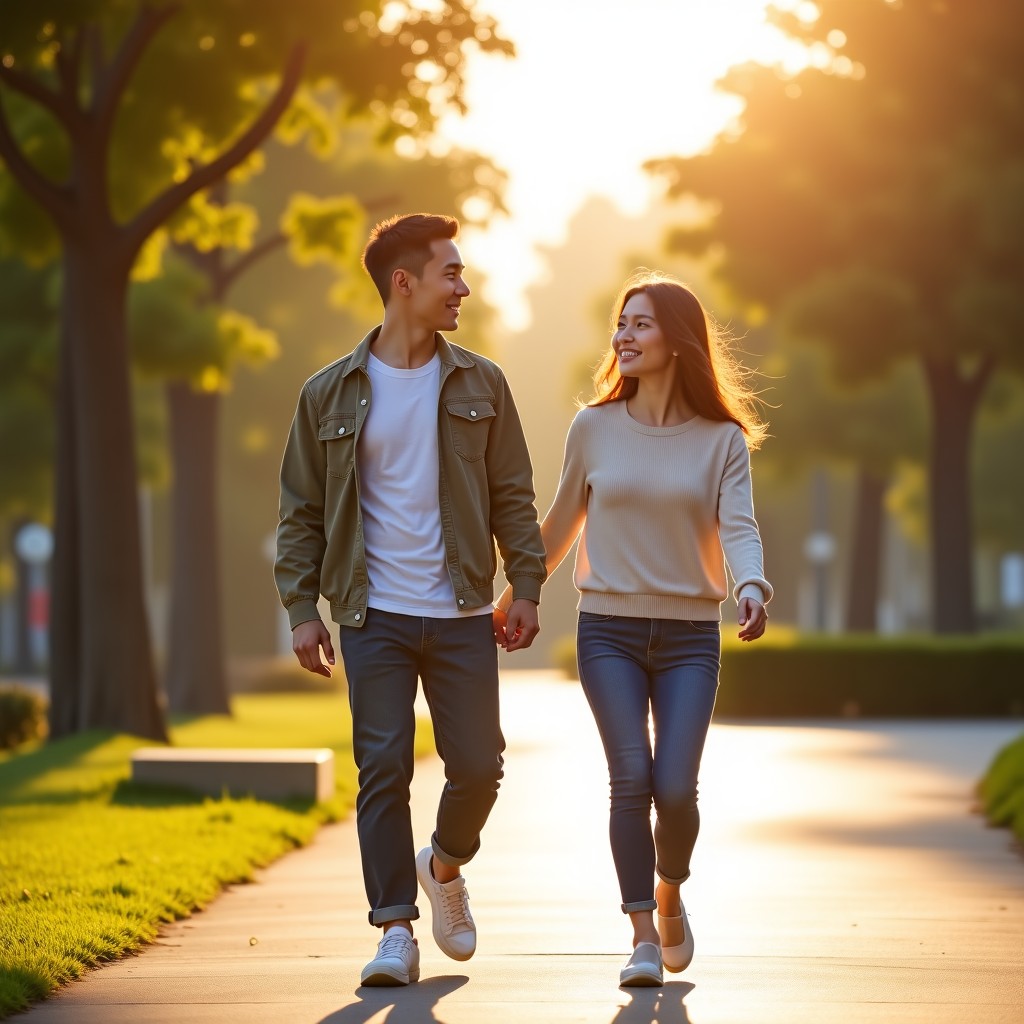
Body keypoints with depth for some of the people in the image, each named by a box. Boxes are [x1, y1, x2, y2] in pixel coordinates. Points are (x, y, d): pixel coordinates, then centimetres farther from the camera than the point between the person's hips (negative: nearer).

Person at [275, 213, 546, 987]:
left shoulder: (480, 385, 6)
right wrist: (302, 608, -2)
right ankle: (396, 931, 1)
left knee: (478, 766, 1)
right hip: (376, 617, -1)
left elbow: (512, 496, 9)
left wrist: (526, 587, 0)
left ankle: (444, 867, 32)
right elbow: (302, 511, 6)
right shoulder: (331, 394, 2)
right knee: (383, 771, -6)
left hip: (462, 616, 2)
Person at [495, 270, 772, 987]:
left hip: (690, 635, 0)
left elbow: (739, 528, -10)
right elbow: (560, 526, 16)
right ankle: (643, 937, -4)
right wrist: (512, 600, 21)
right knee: (631, 779, -13)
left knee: (675, 788, -9)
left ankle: (670, 895, 22)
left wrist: (752, 587, -30)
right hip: (609, 631, 1)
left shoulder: (722, 439, 2)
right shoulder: (594, 429, 5)